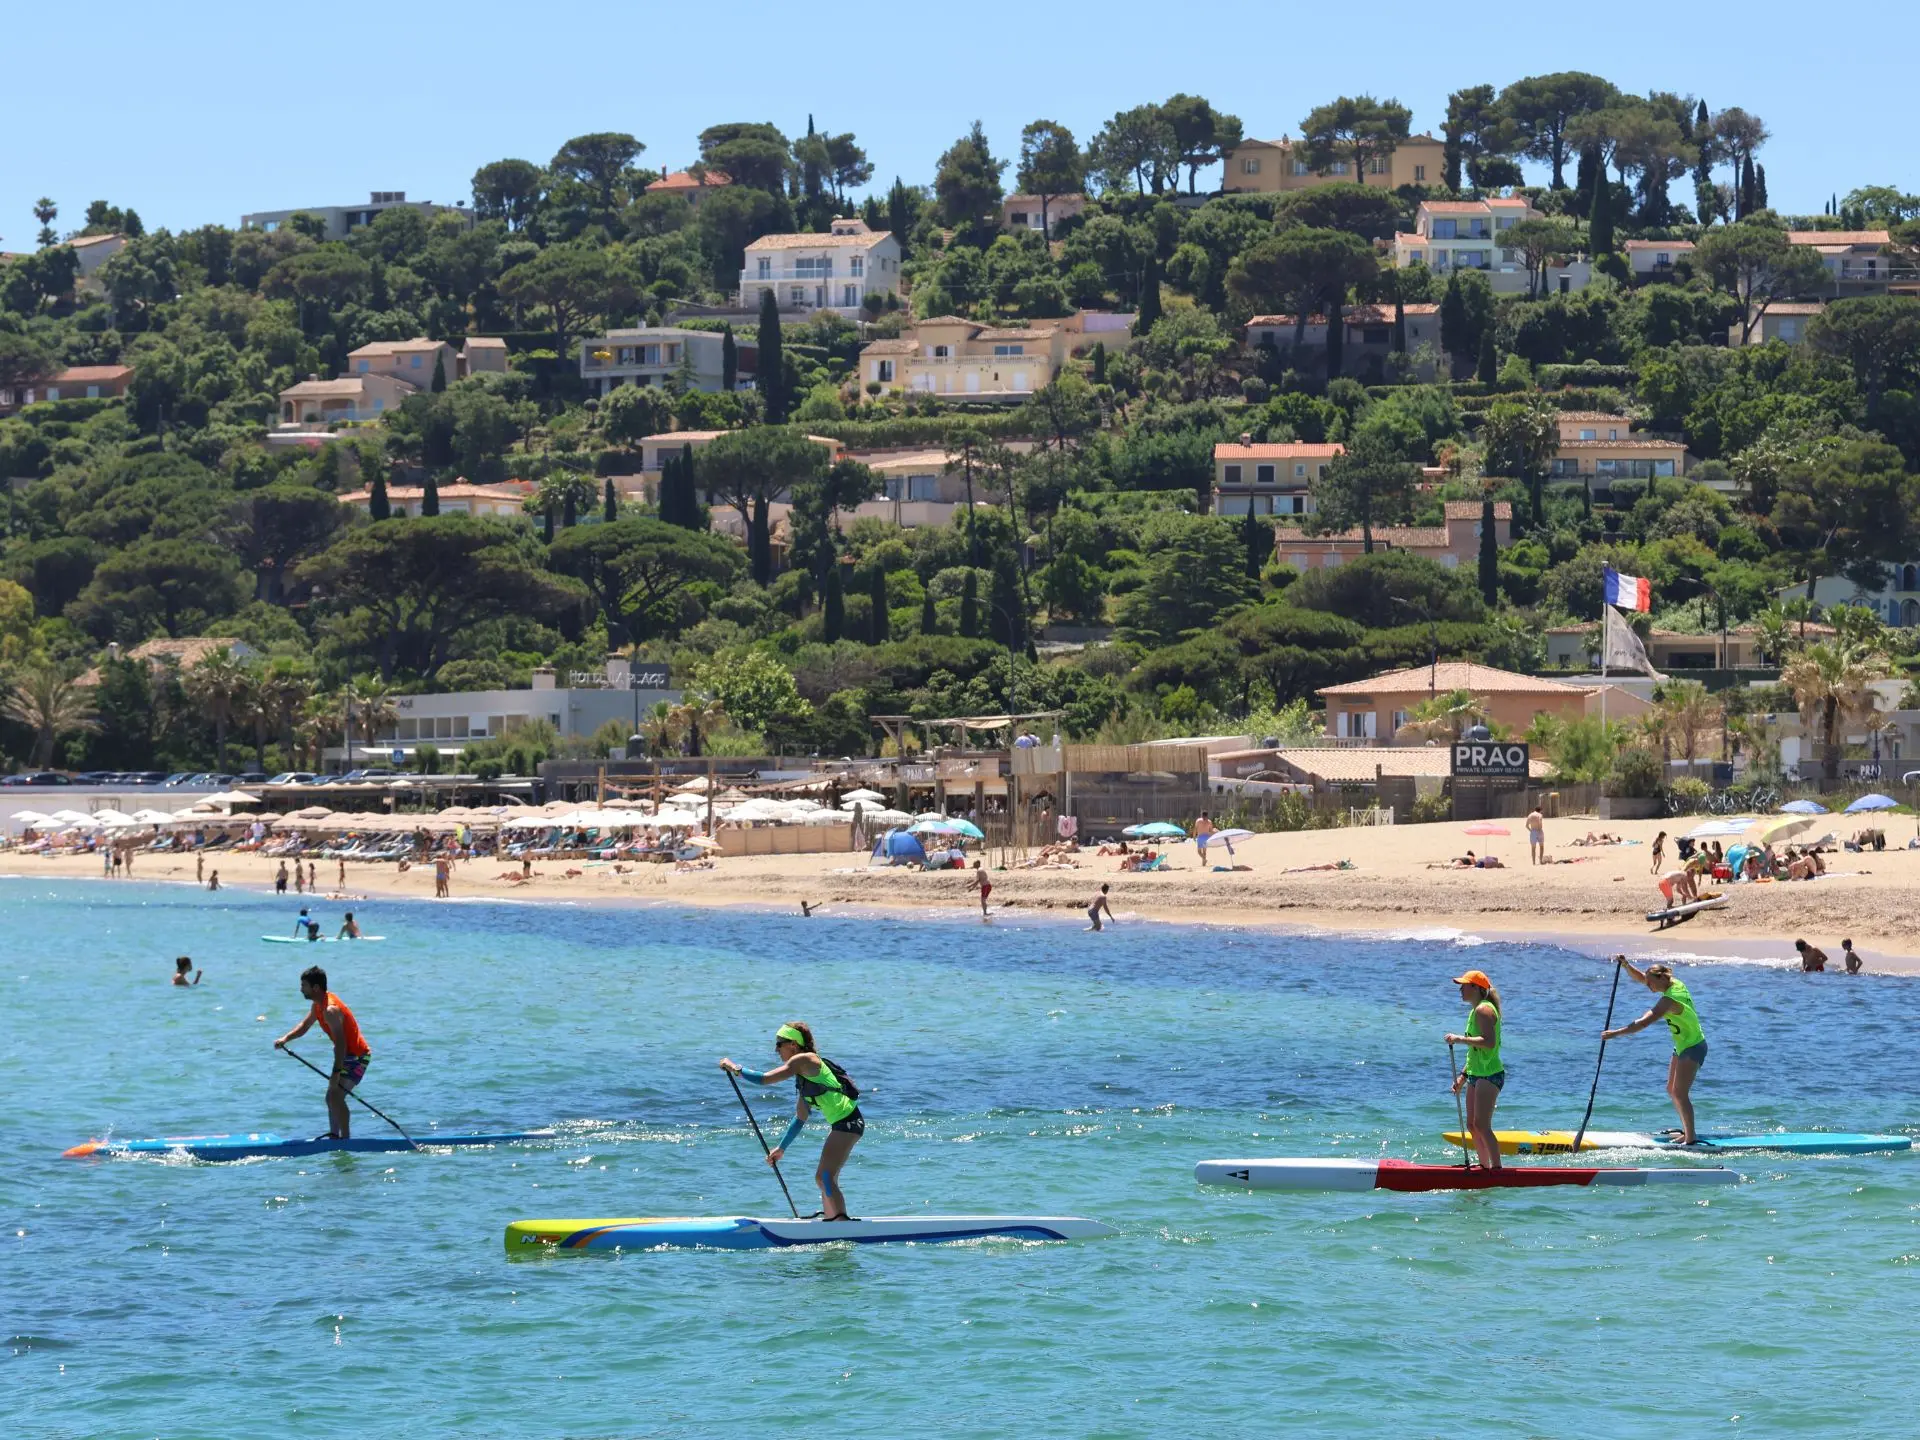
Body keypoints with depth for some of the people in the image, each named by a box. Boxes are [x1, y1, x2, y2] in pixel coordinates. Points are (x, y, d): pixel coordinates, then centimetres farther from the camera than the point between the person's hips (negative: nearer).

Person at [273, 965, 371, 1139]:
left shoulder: (330, 1010, -26)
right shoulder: (318, 1004, 6)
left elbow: (340, 1042, -31)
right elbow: (304, 1026, 18)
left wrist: (336, 1073, -35)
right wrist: (285, 1038, 0)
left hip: (356, 1057, -11)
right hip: (347, 1055, 11)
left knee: (335, 1096, -19)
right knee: (332, 1097, 16)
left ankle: (346, 1138, -16)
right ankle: (334, 1136, 23)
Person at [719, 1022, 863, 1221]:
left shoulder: (804, 1060, -10)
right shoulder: (804, 1076, 20)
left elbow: (765, 1079, -15)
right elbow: (800, 1118, 25)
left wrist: (736, 1069, -2)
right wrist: (781, 1148, 26)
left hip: (848, 1122, -10)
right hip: (842, 1124, 10)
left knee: (824, 1176, -17)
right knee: (823, 1178, 18)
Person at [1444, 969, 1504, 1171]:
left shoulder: (1483, 1010, -13)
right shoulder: (1476, 1011, 18)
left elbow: (1489, 1042, -26)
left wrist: (1460, 1039, -23)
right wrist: (1463, 1076, 20)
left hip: (1490, 1075, -11)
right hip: (1477, 1075, 11)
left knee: (1482, 1125, -14)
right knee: (1472, 1126, 12)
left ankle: (1496, 1167, -14)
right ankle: (1485, 1167, 19)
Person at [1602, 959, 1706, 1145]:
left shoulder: (1669, 1000, -27)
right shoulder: (1675, 983, 1)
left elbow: (1644, 1022, -33)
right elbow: (1640, 977, 10)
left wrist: (1616, 1033, -34)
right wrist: (1626, 965, -7)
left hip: (1692, 1048, -10)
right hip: (1682, 1046, 10)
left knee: (1680, 1093, -14)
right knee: (1672, 1090, 15)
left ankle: (1691, 1138, -13)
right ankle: (1687, 1131, 23)